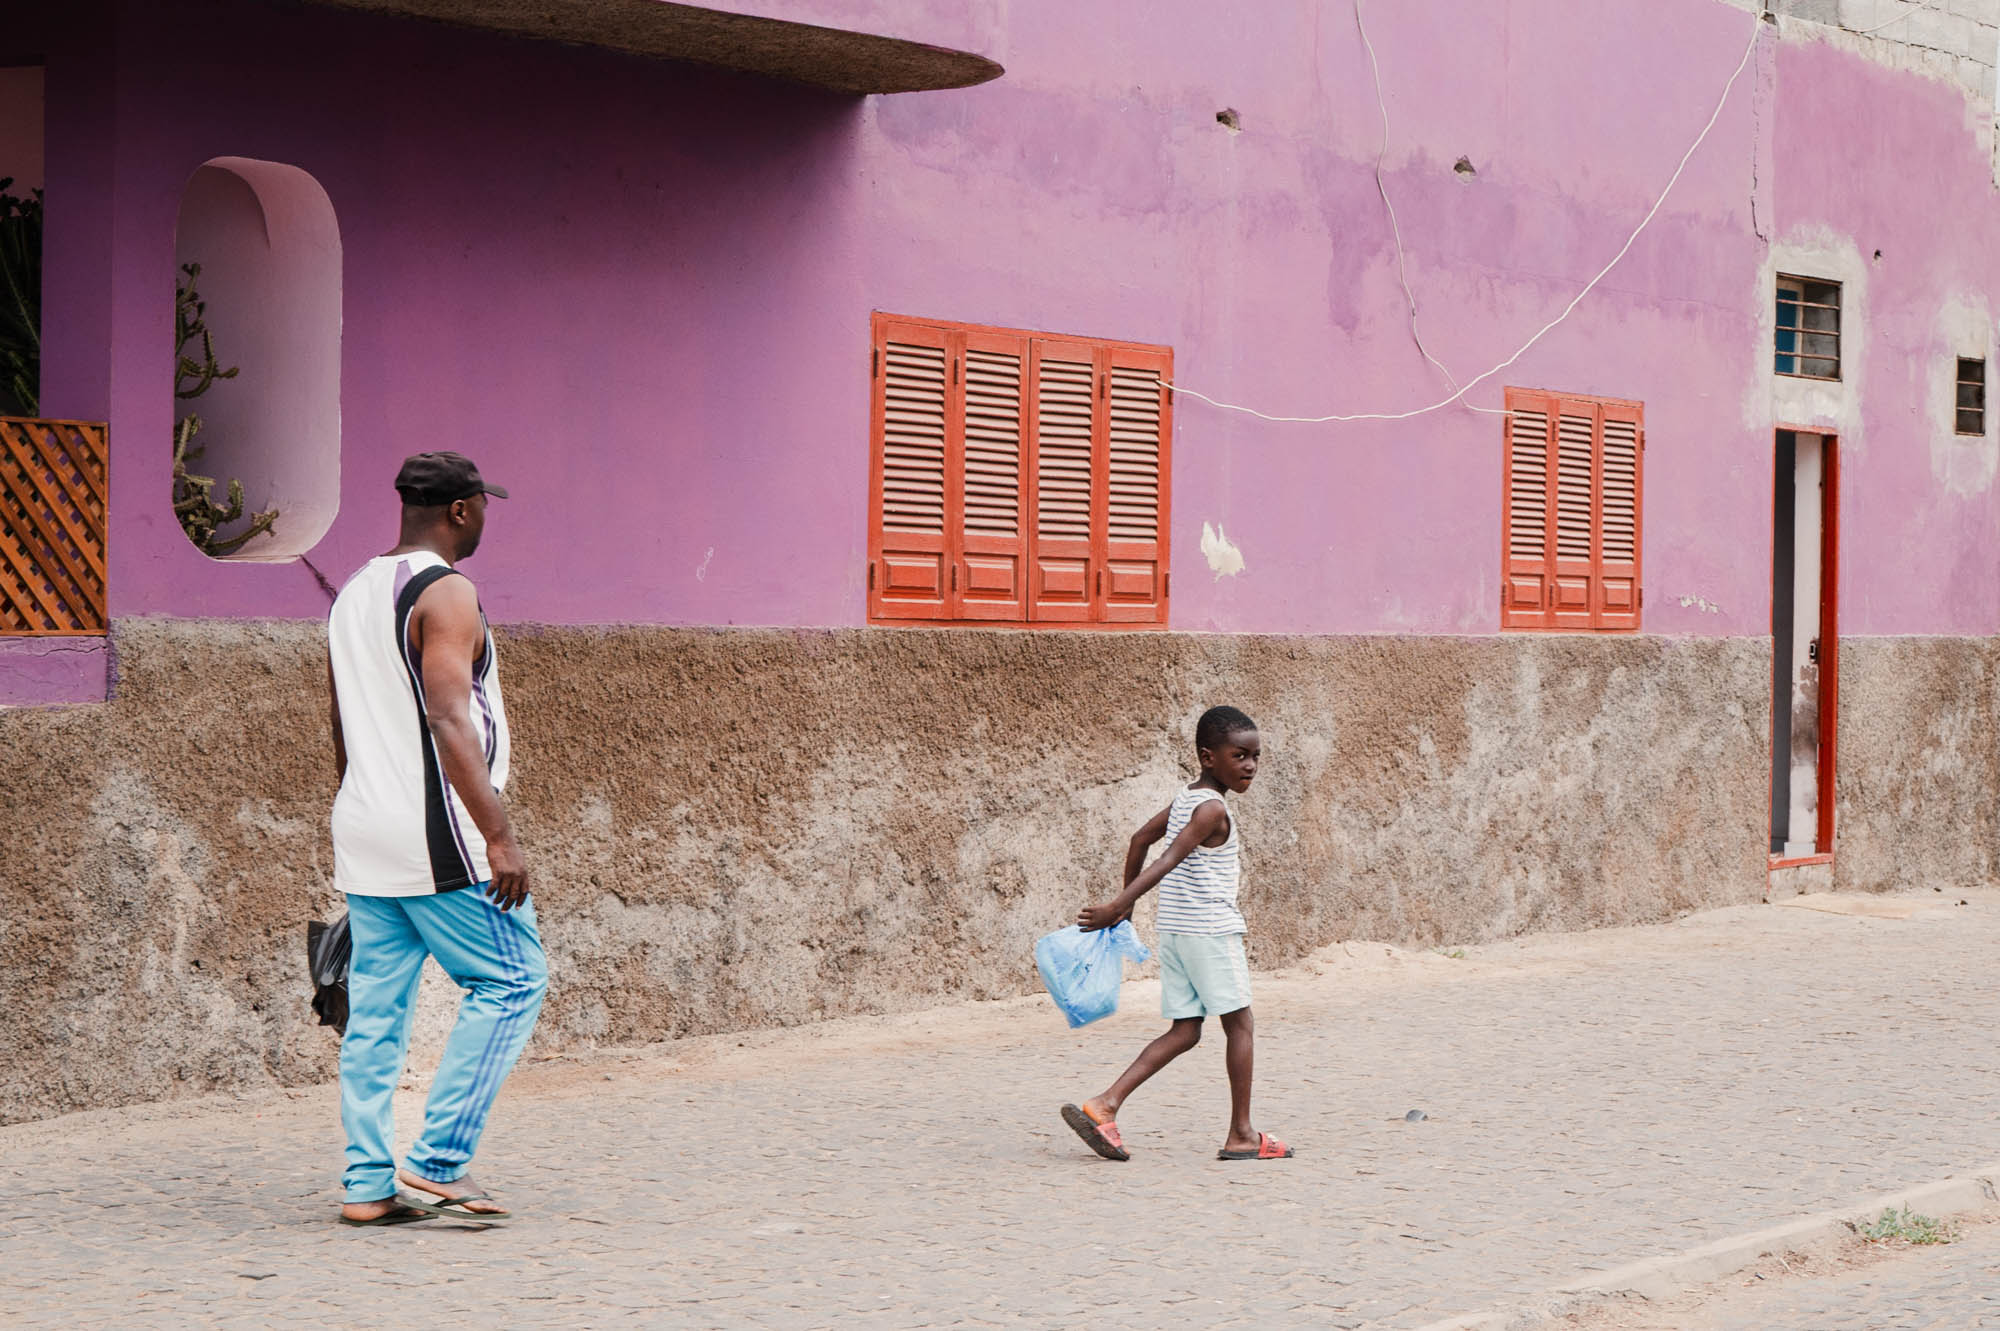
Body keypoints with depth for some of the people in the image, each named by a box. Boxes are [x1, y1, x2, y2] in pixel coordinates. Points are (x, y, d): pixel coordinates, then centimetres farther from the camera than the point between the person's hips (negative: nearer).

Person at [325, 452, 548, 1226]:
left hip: (363, 837, 9)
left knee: (375, 1010, 9)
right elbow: (449, 722, -21)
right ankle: (436, 1163, -5)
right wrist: (499, 836, -23)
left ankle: (368, 1186, 8)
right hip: (436, 839, -9)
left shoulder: (353, 594, 16)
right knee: (511, 981, 0)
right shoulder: (444, 594, -12)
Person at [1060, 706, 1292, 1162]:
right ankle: (1241, 1134, 7)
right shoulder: (1212, 809, -15)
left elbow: (1141, 839, 23)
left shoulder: (1183, 801, 13)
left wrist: (1126, 902, 31)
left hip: (1174, 932, 9)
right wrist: (1119, 905, -31)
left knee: (1184, 1032, 9)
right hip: (1211, 930, -9)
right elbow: (1167, 862, -24)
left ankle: (1104, 1105, -3)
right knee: (1239, 1024, 3)